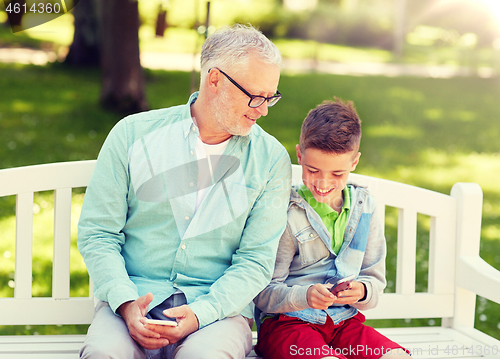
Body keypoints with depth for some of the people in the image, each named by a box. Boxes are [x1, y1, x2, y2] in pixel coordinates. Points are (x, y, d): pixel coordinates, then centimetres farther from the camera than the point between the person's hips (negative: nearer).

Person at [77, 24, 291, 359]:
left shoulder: (271, 159, 2)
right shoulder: (133, 134, 2)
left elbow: (256, 260, -1)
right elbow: (97, 233, 2)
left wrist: (200, 314, -18)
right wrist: (126, 302, -15)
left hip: (219, 307, 0)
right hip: (135, 293, 1)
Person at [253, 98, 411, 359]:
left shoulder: (364, 208, 8)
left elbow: (375, 279, 12)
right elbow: (263, 293, -9)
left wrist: (362, 291, -12)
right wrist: (304, 296, -28)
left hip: (343, 319, 5)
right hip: (287, 322, -4)